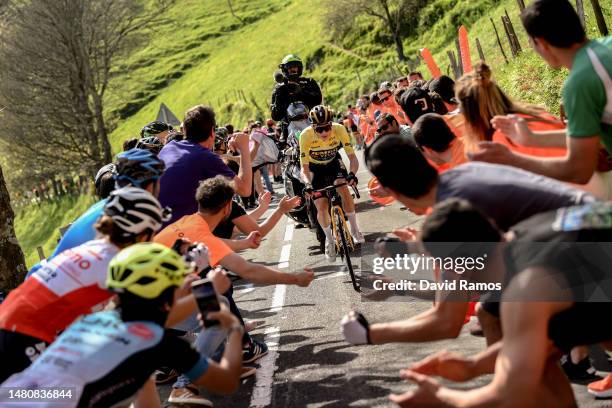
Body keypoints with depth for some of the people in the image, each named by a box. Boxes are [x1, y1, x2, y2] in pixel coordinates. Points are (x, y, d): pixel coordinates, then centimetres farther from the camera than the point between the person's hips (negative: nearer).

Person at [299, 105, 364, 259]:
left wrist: (352, 173, -46)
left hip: (333, 162, 1)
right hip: (315, 167, -1)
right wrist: (308, 184, -47)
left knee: (344, 189, -20)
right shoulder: (306, 135, -34)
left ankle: (354, 229, 0)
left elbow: (352, 157, -26)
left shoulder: (339, 129, -31)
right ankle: (329, 240, 17)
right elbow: (304, 168, -28)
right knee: (322, 206, -8)